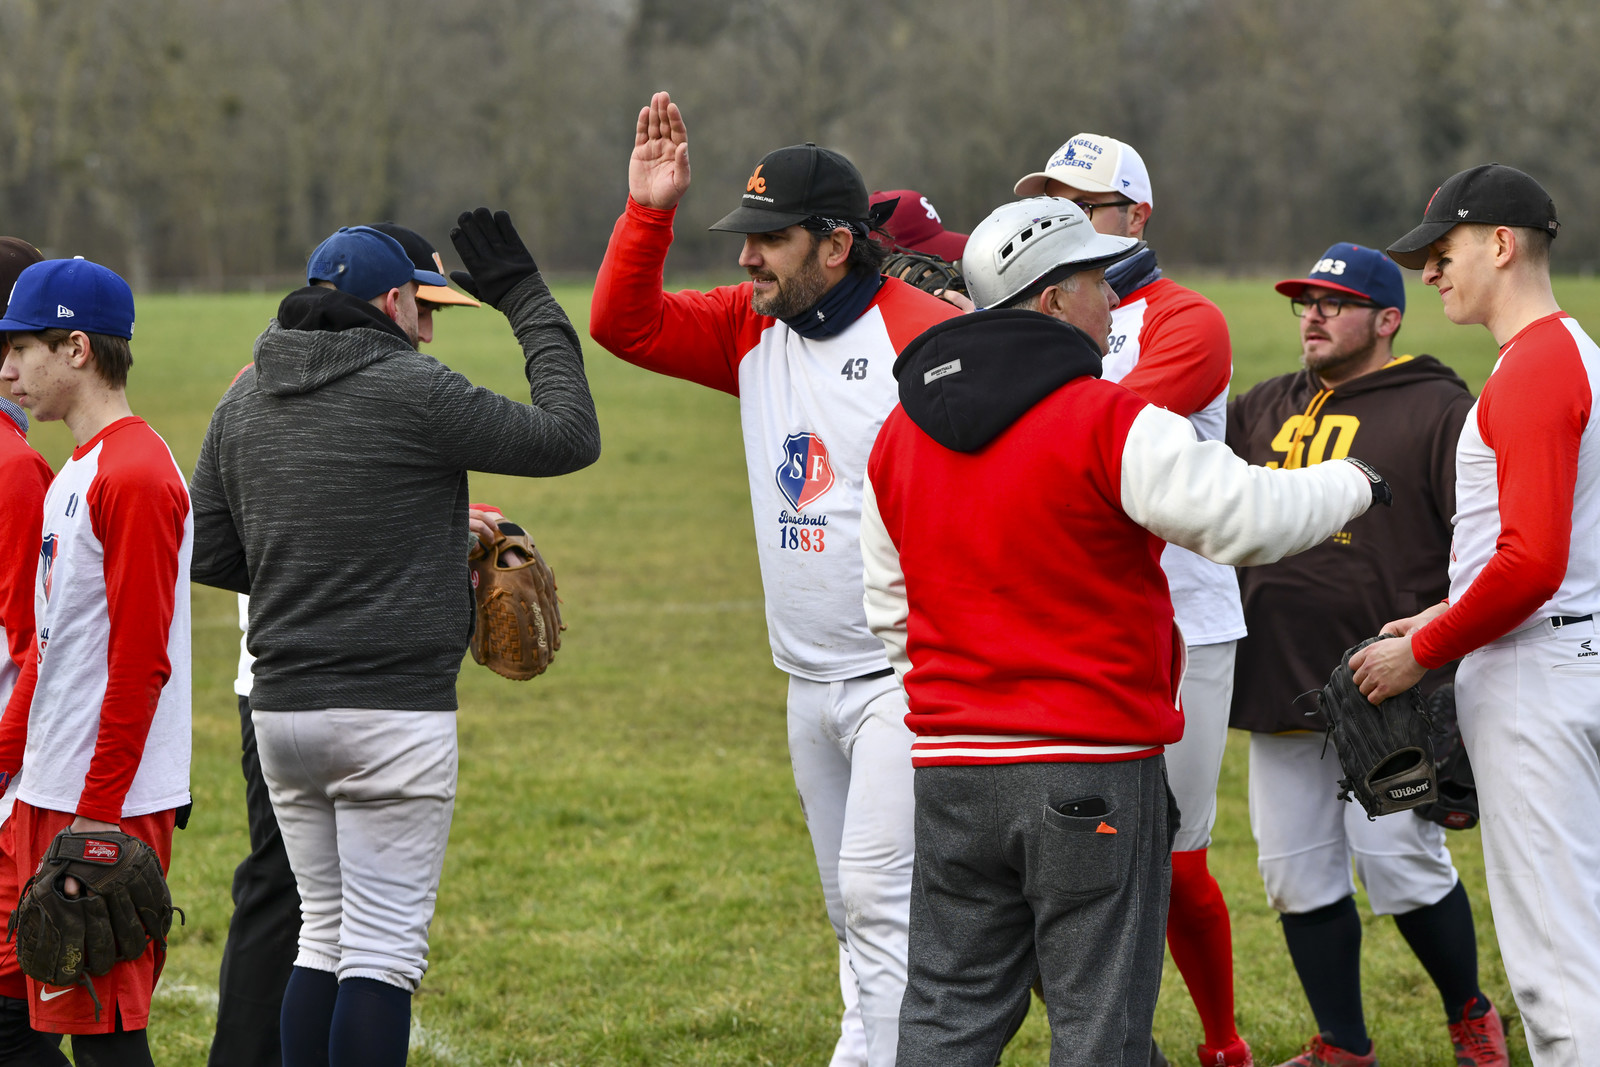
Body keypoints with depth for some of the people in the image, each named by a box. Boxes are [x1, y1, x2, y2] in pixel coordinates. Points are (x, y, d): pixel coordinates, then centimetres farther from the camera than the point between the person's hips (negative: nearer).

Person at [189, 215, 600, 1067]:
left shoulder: (243, 402, 9)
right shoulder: (411, 389, -11)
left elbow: (207, 555, 14)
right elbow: (568, 437, -5)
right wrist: (527, 302, 3)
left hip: (280, 708, 7)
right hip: (391, 707, -7)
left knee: (324, 937, 14)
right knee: (382, 949, -4)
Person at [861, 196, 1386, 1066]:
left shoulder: (901, 433, 9)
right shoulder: (1110, 424, -13)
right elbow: (1249, 517, -12)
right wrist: (1353, 486, 6)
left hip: (950, 768, 6)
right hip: (1095, 774, -6)